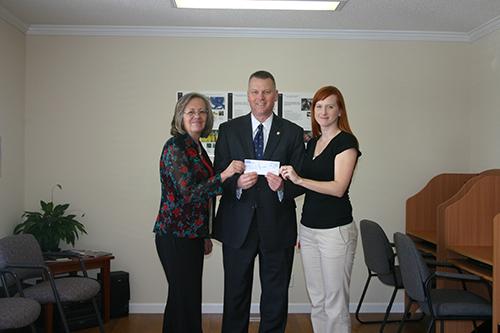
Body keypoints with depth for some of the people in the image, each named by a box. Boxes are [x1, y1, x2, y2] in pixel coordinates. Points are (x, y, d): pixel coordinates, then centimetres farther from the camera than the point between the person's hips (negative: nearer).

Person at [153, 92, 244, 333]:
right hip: (176, 236, -9)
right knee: (186, 300, -3)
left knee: (180, 298, 16)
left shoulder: (197, 148, 14)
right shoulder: (175, 147, -13)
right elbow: (187, 193, -22)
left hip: (192, 235, 9)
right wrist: (223, 175, -31)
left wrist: (205, 235, 19)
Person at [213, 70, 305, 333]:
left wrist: (283, 186, -20)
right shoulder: (228, 130, 5)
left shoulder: (293, 133, 4)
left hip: (277, 226, 0)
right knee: (235, 294, 12)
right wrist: (237, 183, -19)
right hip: (238, 226, 0)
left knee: (276, 296, 11)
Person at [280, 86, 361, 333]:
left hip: (336, 231, -7)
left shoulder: (346, 141, -8)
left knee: (335, 304, 1)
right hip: (307, 228, 7)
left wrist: (299, 179, -25)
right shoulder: (312, 143, 15)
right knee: (317, 301, 14)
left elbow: (338, 188, -18)